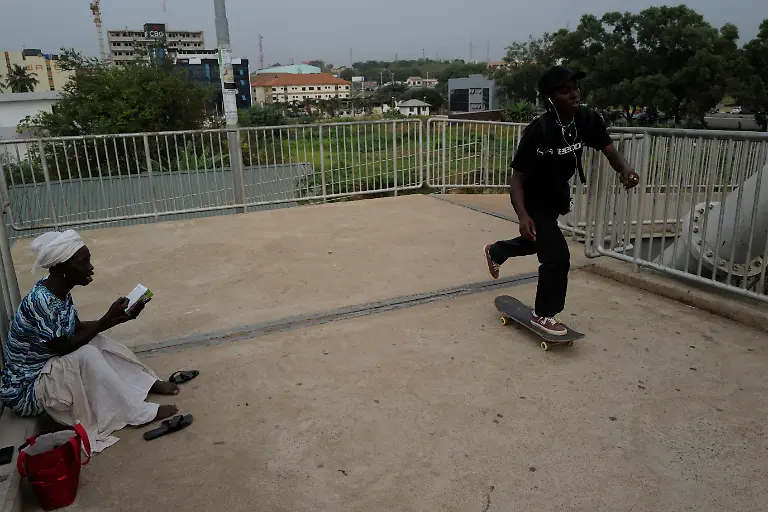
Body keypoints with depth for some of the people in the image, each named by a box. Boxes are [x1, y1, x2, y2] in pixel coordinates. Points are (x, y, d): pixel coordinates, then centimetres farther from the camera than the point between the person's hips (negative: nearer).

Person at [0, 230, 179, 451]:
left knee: (96, 342, 5)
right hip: (24, 390, -9)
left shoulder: (58, 290, -3)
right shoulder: (41, 301, -30)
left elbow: (77, 329, 4)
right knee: (86, 355, -27)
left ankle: (147, 383, 12)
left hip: (45, 368, 9)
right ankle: (135, 413, -18)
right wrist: (107, 319, -24)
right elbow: (64, 348, -25)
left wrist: (118, 318, -8)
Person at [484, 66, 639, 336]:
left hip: (558, 193, 7)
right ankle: (543, 315, 11)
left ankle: (496, 251, 61)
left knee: (538, 242, 29)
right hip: (534, 198, -7)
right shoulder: (538, 131, -33)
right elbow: (517, 177, -28)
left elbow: (611, 152, -16)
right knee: (557, 255, -12)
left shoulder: (588, 119, -18)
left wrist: (625, 169, -40)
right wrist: (523, 216, -43)